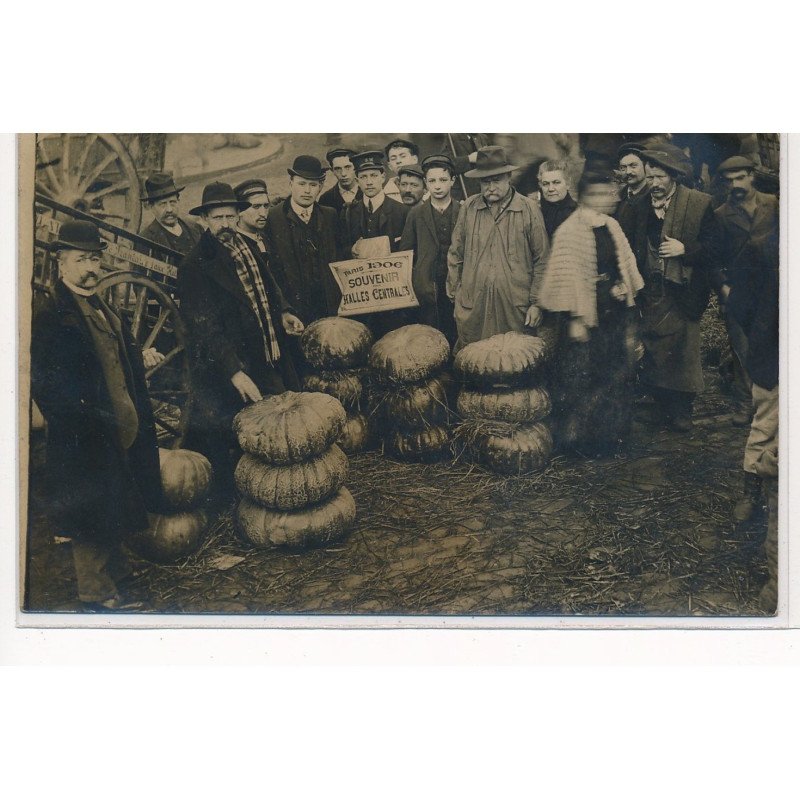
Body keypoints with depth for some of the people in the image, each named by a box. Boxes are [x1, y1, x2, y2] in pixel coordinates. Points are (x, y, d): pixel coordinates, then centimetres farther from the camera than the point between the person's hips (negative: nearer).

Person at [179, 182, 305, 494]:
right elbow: (205, 329, -21)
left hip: (266, 361, 7)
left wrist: (279, 314, 6)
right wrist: (235, 373, -27)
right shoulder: (196, 266, -17)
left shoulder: (248, 247, 7)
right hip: (225, 370, -7)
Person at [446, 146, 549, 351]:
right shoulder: (468, 207, 6)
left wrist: (536, 303, 0)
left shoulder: (529, 210, 0)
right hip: (472, 305, 2)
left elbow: (542, 260, 3)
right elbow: (455, 255, 13)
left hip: (515, 304, -1)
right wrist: (453, 293, 12)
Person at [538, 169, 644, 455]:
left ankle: (611, 430, 29)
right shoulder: (570, 231, -15)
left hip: (615, 313, 7)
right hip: (588, 316, -7)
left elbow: (625, 264, 21)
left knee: (616, 375, 15)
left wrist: (625, 289, 7)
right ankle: (580, 435, 17)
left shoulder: (612, 226, 7)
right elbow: (568, 277, -16)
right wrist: (574, 319, -17)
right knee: (582, 378, 3)